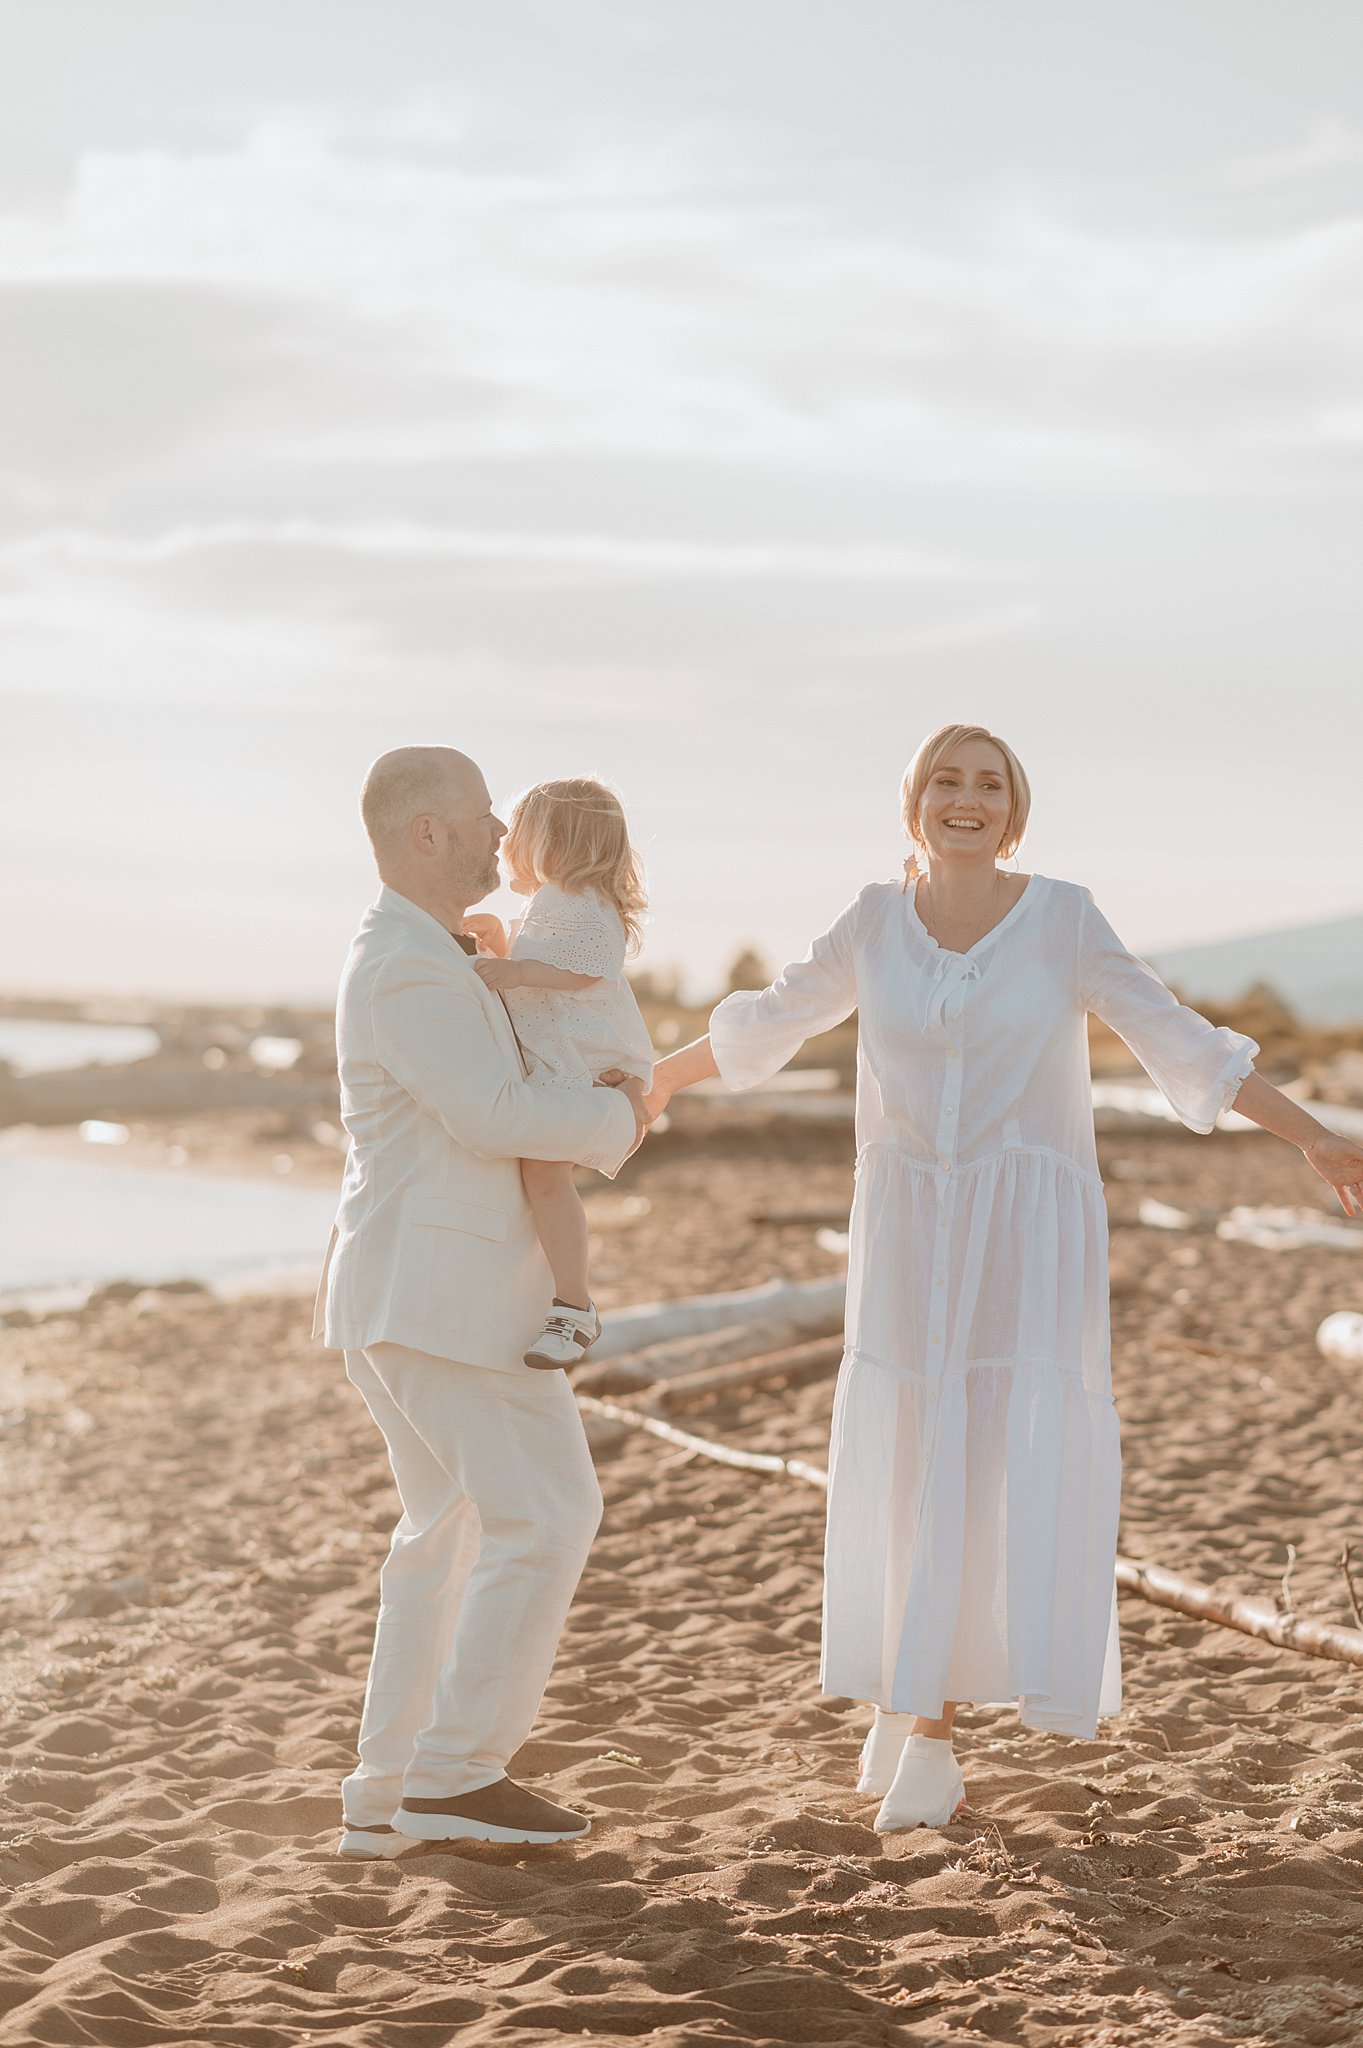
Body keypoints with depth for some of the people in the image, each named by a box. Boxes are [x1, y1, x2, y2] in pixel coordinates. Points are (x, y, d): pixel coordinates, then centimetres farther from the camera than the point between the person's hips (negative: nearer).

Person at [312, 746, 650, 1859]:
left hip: (406, 1293, 11)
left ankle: (389, 1797, 13)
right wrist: (615, 1120, -6)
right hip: (444, 1292, -11)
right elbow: (493, 1117, -23)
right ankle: (458, 1772, -4)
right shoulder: (407, 970, -17)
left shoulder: (419, 953, 16)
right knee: (546, 1516, -6)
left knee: (452, 1530, 13)